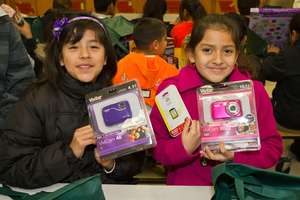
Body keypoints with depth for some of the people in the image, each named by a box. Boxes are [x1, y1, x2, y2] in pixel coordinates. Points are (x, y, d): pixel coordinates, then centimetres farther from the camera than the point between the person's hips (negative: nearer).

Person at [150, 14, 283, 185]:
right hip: (183, 187, -2)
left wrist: (235, 157, -14)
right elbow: (156, 149, -2)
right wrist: (184, 148, -20)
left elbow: (273, 147, 1)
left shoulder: (255, 91, -1)